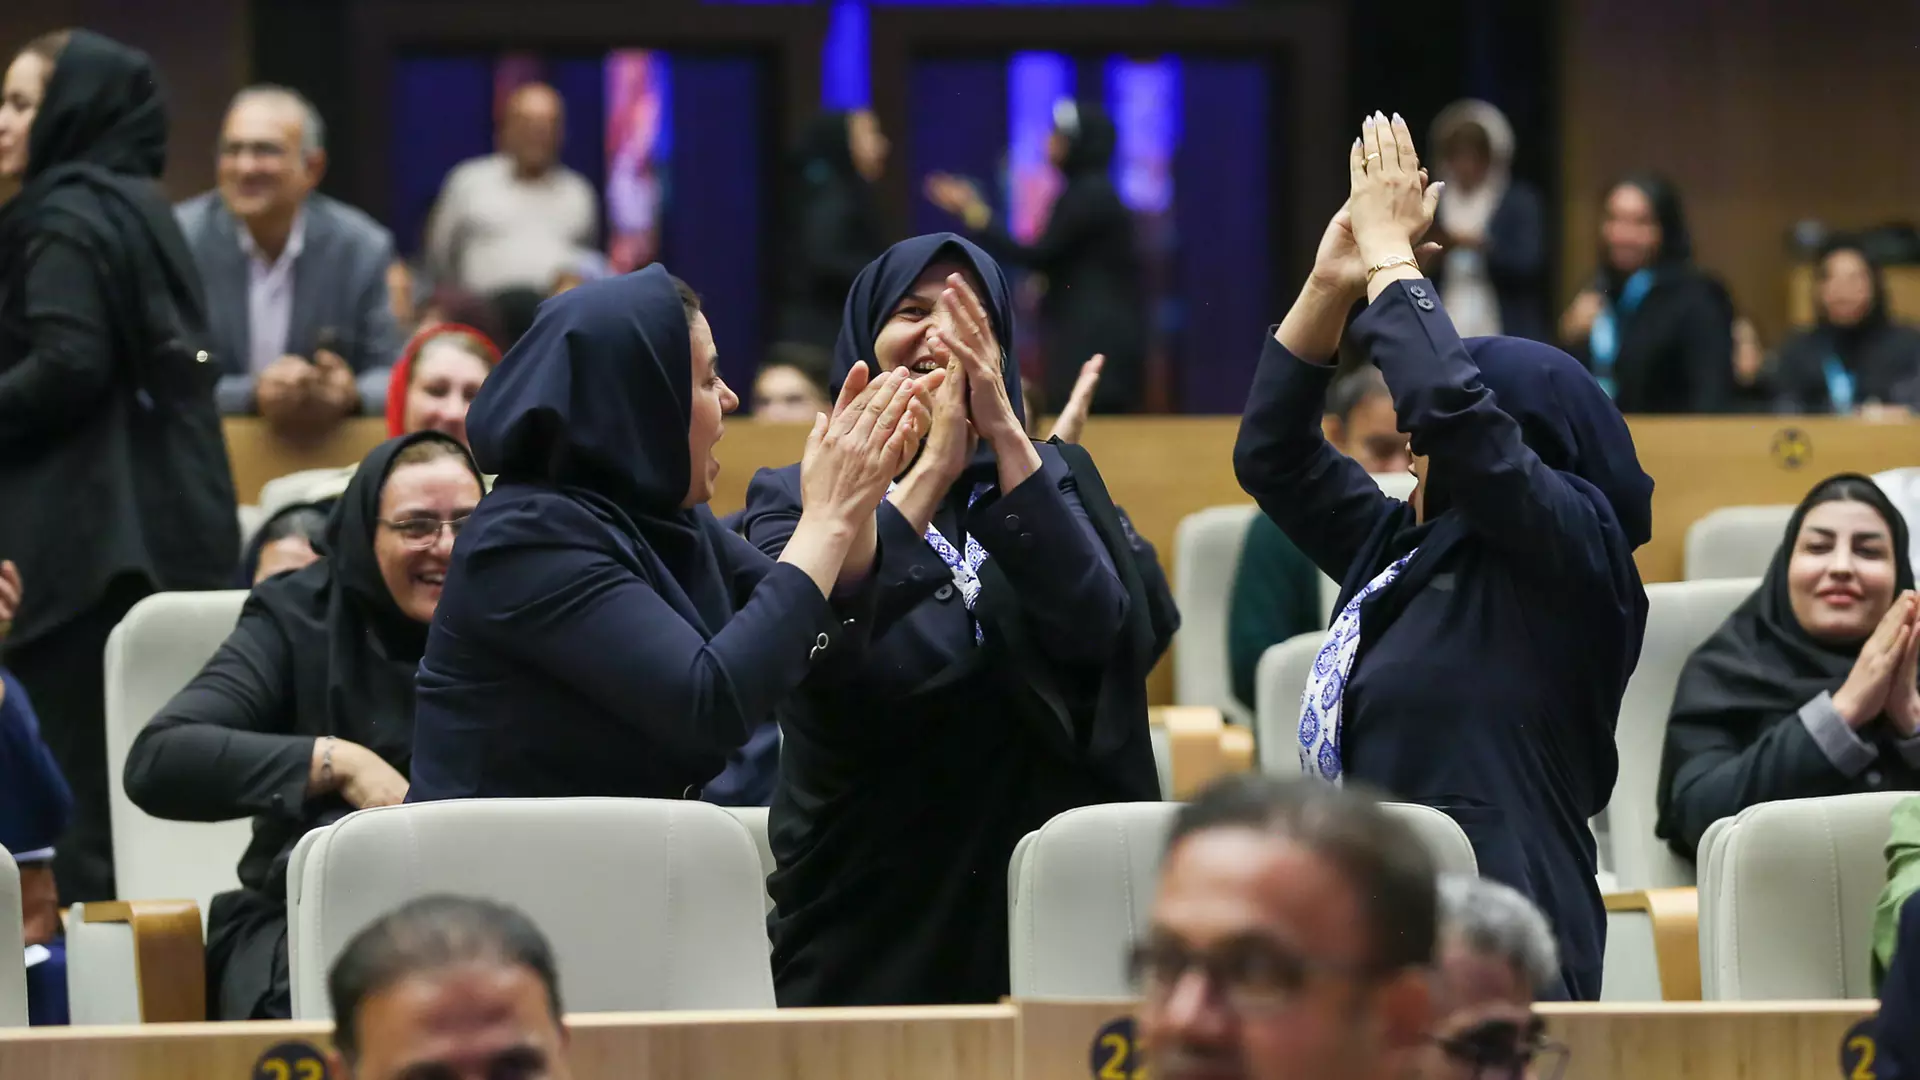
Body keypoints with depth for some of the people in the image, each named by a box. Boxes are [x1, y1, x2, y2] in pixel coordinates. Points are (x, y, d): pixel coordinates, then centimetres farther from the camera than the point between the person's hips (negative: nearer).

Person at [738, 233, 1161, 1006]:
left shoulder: (1053, 477, 8)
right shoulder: (793, 497, 2)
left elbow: (1093, 626, -11)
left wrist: (1005, 435, -17)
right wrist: (937, 462, -20)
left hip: (1027, 883, 2)